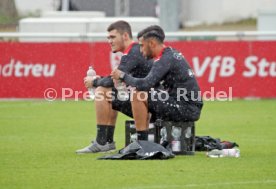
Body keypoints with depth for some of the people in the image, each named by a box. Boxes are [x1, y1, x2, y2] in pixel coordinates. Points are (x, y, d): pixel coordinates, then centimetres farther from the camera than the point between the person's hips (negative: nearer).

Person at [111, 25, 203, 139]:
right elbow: (151, 83, 20)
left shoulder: (165, 59, -14)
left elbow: (145, 84, -24)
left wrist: (123, 76, -8)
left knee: (138, 95, -14)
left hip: (186, 108, -10)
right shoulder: (172, 53, 15)